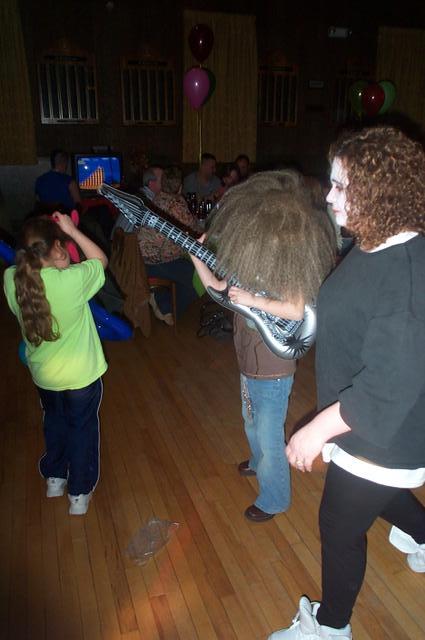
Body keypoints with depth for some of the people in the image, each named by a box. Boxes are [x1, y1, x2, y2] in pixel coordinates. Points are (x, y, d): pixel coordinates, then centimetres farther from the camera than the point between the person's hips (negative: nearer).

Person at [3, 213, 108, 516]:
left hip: (43, 374, 5)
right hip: (80, 374, -4)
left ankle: (54, 478, 47)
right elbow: (101, 259, -8)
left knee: (55, 422, 29)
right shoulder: (72, 280, -29)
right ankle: (79, 493, 32)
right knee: (82, 429, 17)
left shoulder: (12, 279, -16)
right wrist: (72, 230, -6)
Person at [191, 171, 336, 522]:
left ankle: (274, 499, 33)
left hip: (273, 371, -8)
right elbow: (219, 288, 5)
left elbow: (296, 311, -25)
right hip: (249, 361, 8)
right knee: (252, 423, 30)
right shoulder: (254, 253, 0)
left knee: (269, 436, 10)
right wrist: (196, 256, -2)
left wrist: (251, 300, -26)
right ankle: (259, 463, 58)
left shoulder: (289, 257, -22)